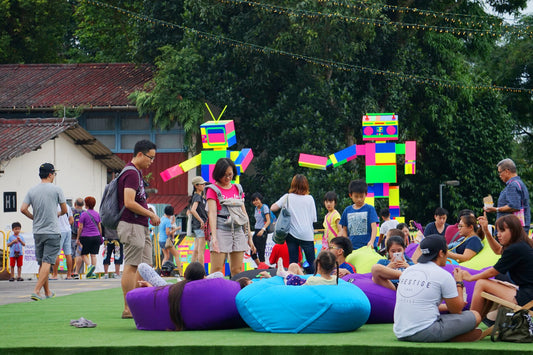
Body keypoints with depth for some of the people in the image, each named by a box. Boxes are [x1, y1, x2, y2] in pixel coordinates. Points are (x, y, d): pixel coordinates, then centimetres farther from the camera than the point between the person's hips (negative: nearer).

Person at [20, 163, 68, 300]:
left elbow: (23, 209, -3)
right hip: (52, 232, -5)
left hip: (37, 232, 5)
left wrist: (34, 218, 14)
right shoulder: (56, 189, -5)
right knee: (47, 262, -7)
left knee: (42, 263, 13)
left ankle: (47, 292, 21)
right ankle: (36, 291, -18)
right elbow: (64, 209, 2)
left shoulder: (32, 190, 5)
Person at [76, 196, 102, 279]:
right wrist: (100, 237, 23)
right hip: (96, 236, 4)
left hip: (86, 237, -4)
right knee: (93, 254, 4)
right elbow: (99, 227, 13)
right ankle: (92, 273, -2)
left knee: (84, 254, 6)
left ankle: (89, 266, -21)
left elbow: (80, 227, -5)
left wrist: (78, 238, 1)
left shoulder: (84, 214, -5)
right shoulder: (97, 214, 9)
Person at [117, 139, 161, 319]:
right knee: (131, 266, -8)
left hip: (141, 227, 11)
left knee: (145, 266, 10)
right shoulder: (131, 174, -14)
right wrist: (150, 214, -13)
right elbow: (129, 203, -22)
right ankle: (128, 309, -6)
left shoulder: (137, 173, 18)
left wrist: (148, 211, 13)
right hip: (132, 225, -11)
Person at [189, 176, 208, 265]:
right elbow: (193, 210, -26)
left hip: (197, 227, 10)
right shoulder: (197, 197, -12)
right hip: (200, 225, -10)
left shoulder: (200, 196, 16)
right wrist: (201, 221, -24)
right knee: (201, 250, -9)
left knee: (196, 250, 11)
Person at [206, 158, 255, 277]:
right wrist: (214, 236, -21)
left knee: (237, 270, 3)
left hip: (238, 231, 5)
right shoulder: (213, 189, 2)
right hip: (221, 230, -5)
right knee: (217, 270, -10)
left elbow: (244, 213, 18)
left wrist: (249, 236, 14)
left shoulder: (238, 189, 16)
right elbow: (212, 213, -9)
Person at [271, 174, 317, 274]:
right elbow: (314, 218, 0)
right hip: (307, 234, -1)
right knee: (311, 262, 4)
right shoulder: (309, 199, -3)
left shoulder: (287, 197, -1)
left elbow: (273, 208, -5)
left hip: (291, 234, 2)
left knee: (292, 262, 6)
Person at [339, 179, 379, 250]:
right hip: (352, 248, 3)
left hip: (366, 247, -3)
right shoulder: (347, 210, 11)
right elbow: (344, 229, 16)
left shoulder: (370, 209, 0)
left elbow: (374, 227, -9)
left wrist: (371, 241, -26)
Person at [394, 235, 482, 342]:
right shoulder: (443, 275, -5)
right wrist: (459, 283, 20)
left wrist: (445, 307, 41)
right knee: (475, 316, 3)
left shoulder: (407, 271, 14)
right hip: (425, 333, -7)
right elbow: (456, 310, 6)